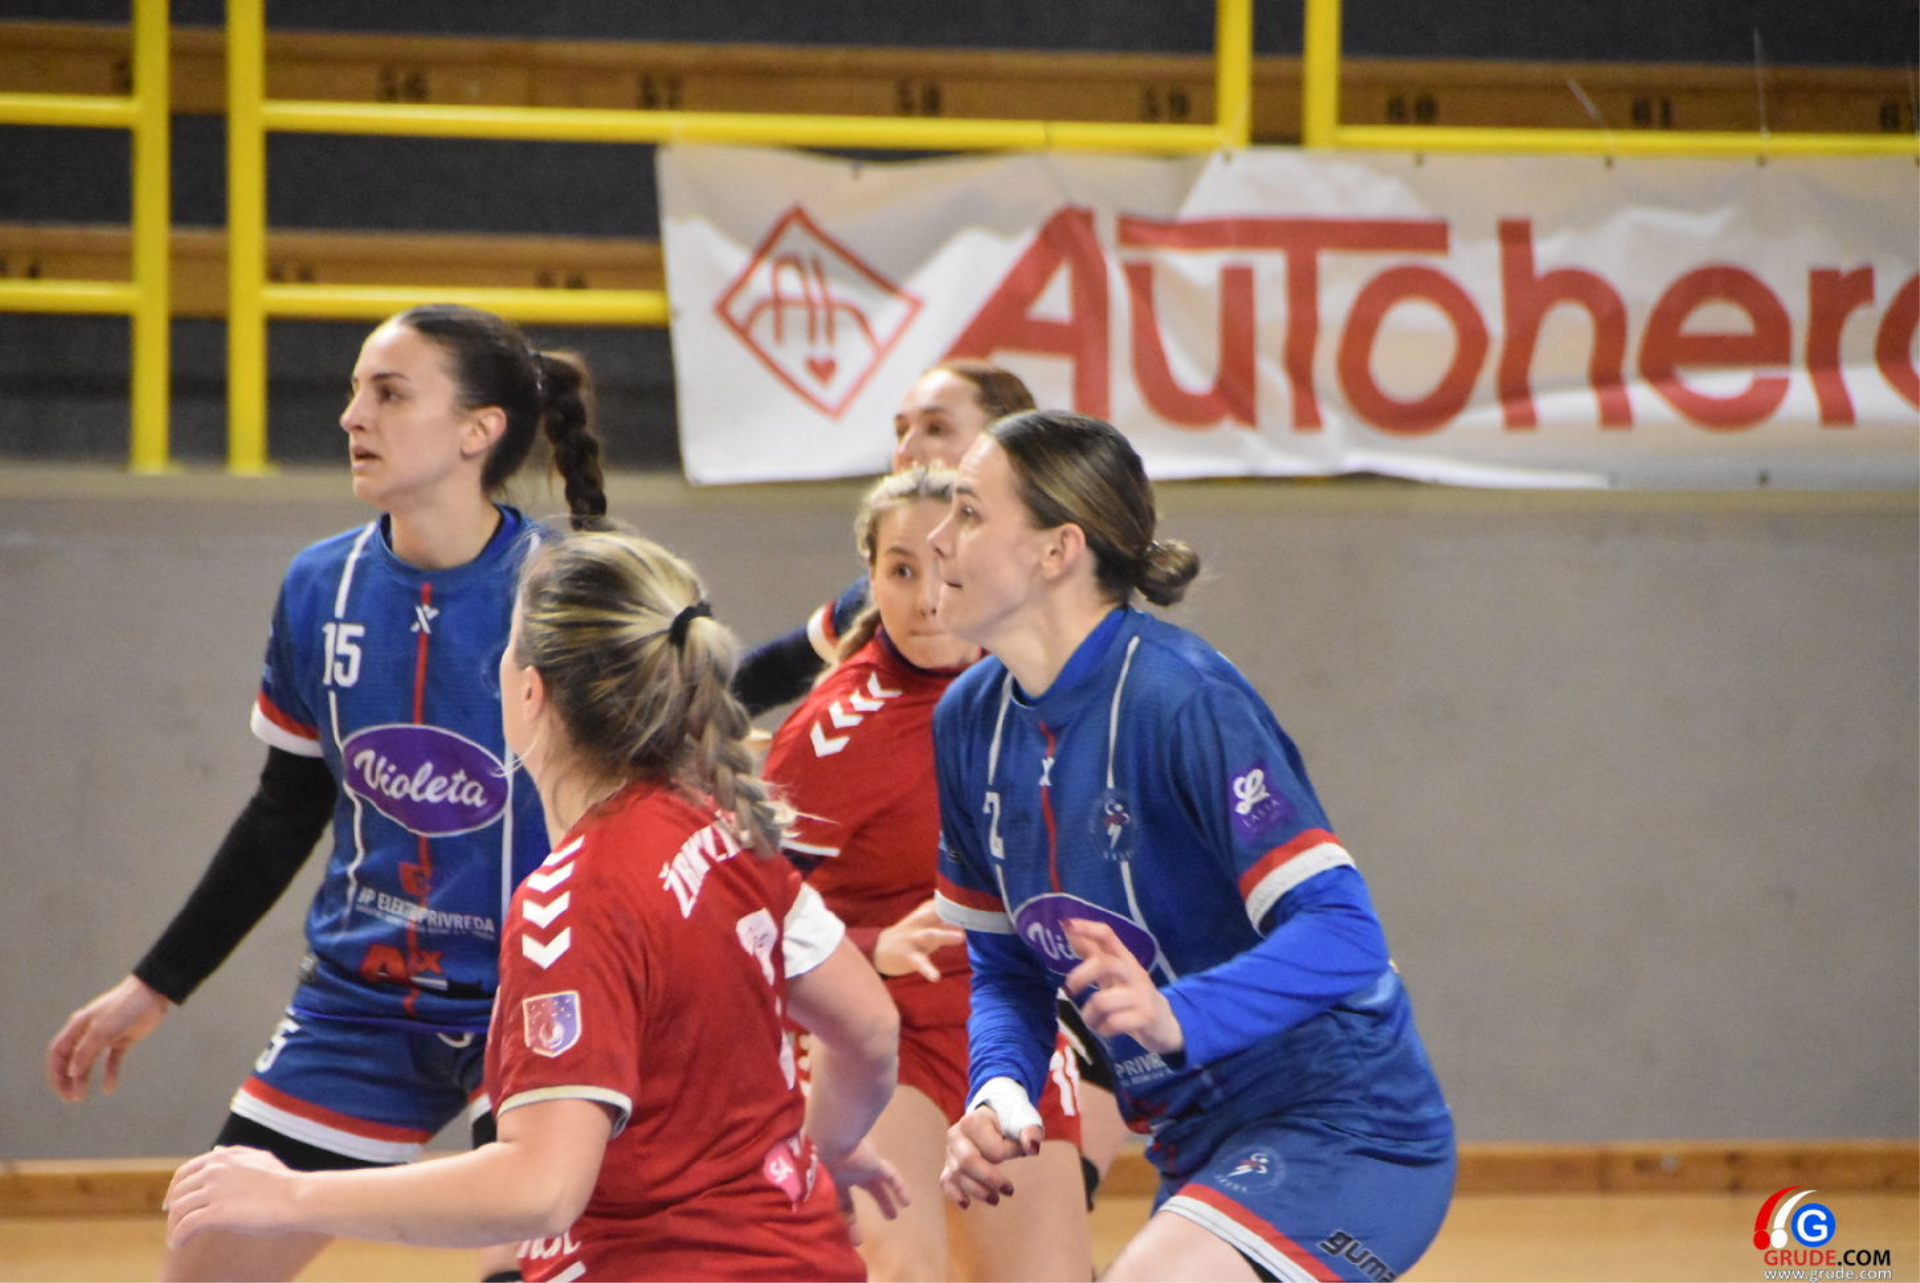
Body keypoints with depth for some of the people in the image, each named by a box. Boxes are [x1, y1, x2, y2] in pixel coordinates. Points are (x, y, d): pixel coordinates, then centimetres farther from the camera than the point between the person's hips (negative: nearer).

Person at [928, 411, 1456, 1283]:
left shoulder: (1182, 700, -22)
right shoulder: (970, 721, 3)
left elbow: (1340, 936, -28)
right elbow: (1006, 966, 12)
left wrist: (1178, 1018, -43)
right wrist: (999, 1093, -9)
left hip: (1343, 1137, -9)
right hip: (1205, 1149, 9)